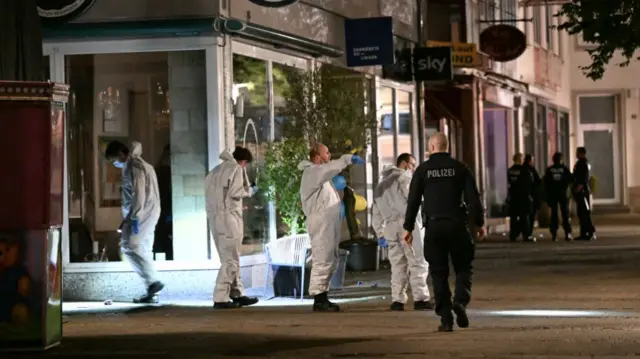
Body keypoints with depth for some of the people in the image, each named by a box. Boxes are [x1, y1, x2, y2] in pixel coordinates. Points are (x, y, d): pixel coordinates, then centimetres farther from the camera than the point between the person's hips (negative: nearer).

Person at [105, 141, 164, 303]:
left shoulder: (134, 166, -11)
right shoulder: (130, 165, 21)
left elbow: (139, 193, -20)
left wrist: (134, 218, -23)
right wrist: (127, 219, 22)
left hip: (143, 213, -10)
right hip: (147, 214, 10)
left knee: (130, 247, -15)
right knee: (142, 251, 8)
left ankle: (153, 282, -19)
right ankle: (151, 292, 7)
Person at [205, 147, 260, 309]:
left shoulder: (216, 170, 19)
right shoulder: (236, 169, -4)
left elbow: (209, 190, 12)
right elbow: (235, 192, -15)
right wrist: (250, 191, 3)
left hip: (214, 216, 8)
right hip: (229, 216, -8)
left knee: (228, 259, 15)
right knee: (230, 260, -5)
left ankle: (237, 294, 18)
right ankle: (221, 298, -8)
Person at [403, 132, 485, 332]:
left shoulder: (423, 170, 2)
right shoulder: (459, 168, 2)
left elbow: (413, 200, 0)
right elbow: (473, 198, 0)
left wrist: (408, 227, 6)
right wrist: (479, 223, 9)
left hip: (433, 226, 0)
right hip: (457, 224, 0)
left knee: (439, 272, 5)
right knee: (463, 267, 12)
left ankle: (445, 318, 0)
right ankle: (460, 301, -15)